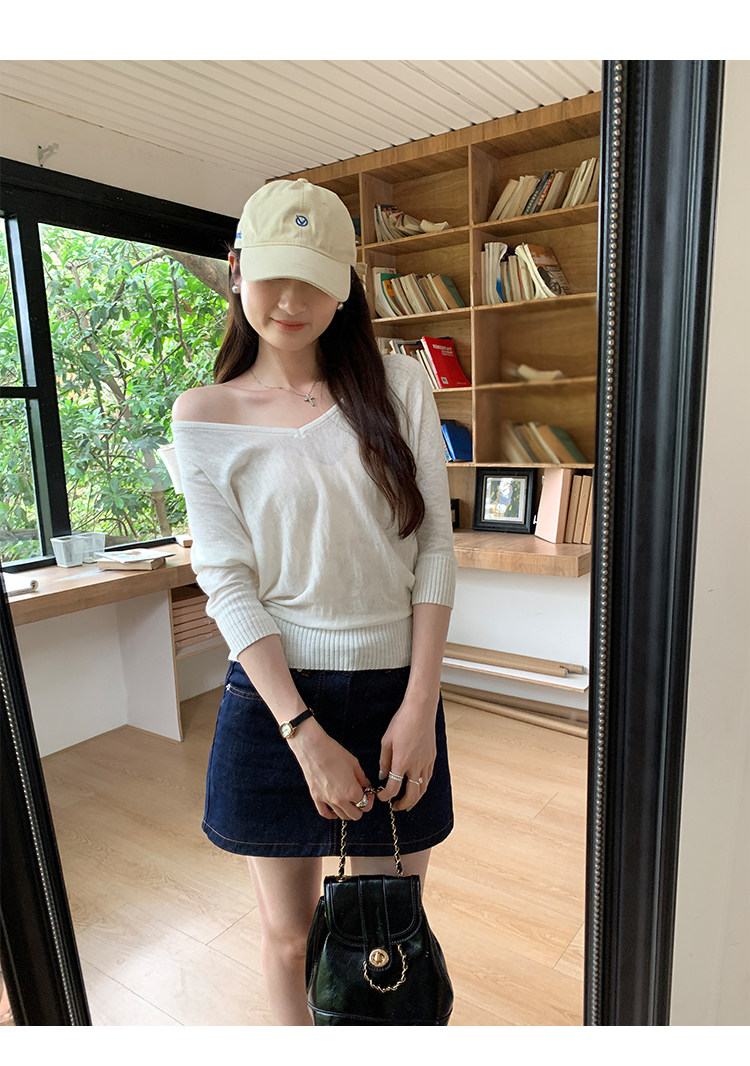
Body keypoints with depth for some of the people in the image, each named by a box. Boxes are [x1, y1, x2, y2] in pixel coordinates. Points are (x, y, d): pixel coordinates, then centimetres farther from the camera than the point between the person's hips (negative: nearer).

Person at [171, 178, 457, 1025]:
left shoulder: (399, 385, 0)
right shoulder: (205, 417, -2)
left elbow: (434, 549, -2)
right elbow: (229, 582, -7)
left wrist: (419, 706, -8)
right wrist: (306, 732, -14)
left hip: (395, 692, 1)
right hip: (274, 697, 0)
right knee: (289, 932, 17)